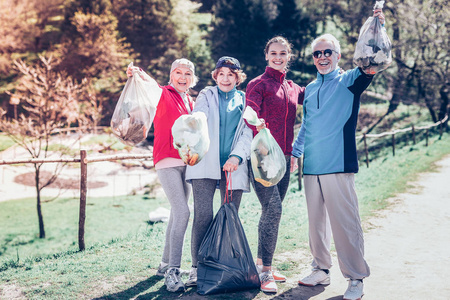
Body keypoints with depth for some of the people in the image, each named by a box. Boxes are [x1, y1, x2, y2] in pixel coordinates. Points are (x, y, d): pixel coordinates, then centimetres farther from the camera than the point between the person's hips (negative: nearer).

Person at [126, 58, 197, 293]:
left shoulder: (190, 102, 17)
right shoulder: (164, 95, -3)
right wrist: (136, 77, -44)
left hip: (185, 163, 8)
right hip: (167, 161, -8)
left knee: (177, 214, 12)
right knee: (182, 212, -19)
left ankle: (166, 265, 24)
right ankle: (172, 271, -15)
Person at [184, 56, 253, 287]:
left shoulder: (244, 101, 16)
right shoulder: (206, 96, 13)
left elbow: (247, 133, 6)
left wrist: (237, 157, -11)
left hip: (234, 166, 2)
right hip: (205, 164, -1)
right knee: (203, 216, -10)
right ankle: (197, 268, -1)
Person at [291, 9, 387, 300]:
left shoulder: (349, 81, 2)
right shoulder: (310, 88, 17)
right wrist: (294, 152, 17)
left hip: (339, 164, -6)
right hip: (311, 167, 6)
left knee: (345, 223, -4)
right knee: (316, 221, 13)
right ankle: (321, 269, 26)